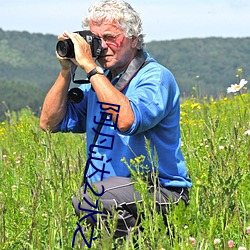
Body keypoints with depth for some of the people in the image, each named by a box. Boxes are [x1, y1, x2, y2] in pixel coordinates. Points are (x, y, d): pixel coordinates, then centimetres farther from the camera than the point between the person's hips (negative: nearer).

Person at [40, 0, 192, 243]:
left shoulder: (156, 77, -9)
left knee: (88, 197, -31)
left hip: (161, 193, -7)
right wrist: (66, 71, 1)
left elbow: (127, 121, -29)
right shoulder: (98, 80, 13)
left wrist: (90, 67, -23)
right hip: (111, 190, 7)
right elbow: (49, 123, 11)